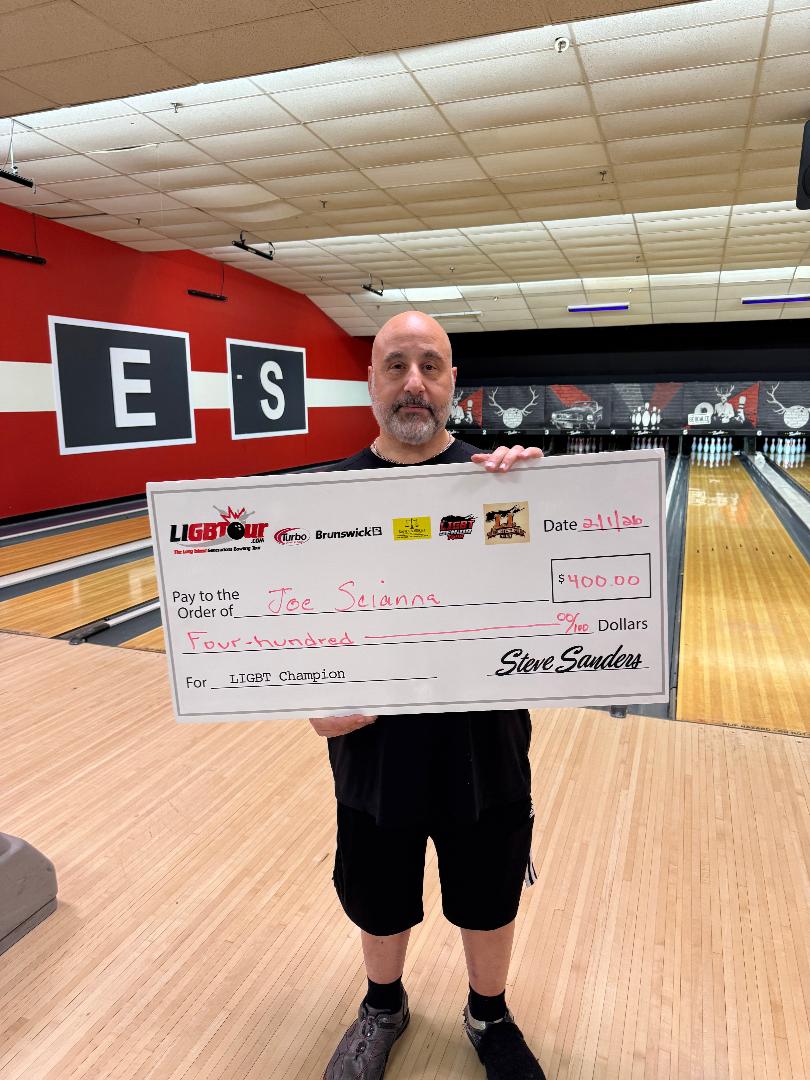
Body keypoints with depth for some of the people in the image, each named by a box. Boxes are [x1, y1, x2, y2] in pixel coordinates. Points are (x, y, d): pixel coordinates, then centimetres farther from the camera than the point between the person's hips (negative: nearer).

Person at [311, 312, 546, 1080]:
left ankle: (489, 1016, 53)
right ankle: (383, 1007, 55)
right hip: (374, 750, 1)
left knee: (487, 903, 22)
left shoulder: (496, 479, -9)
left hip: (483, 747, 0)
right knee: (378, 904, 23)